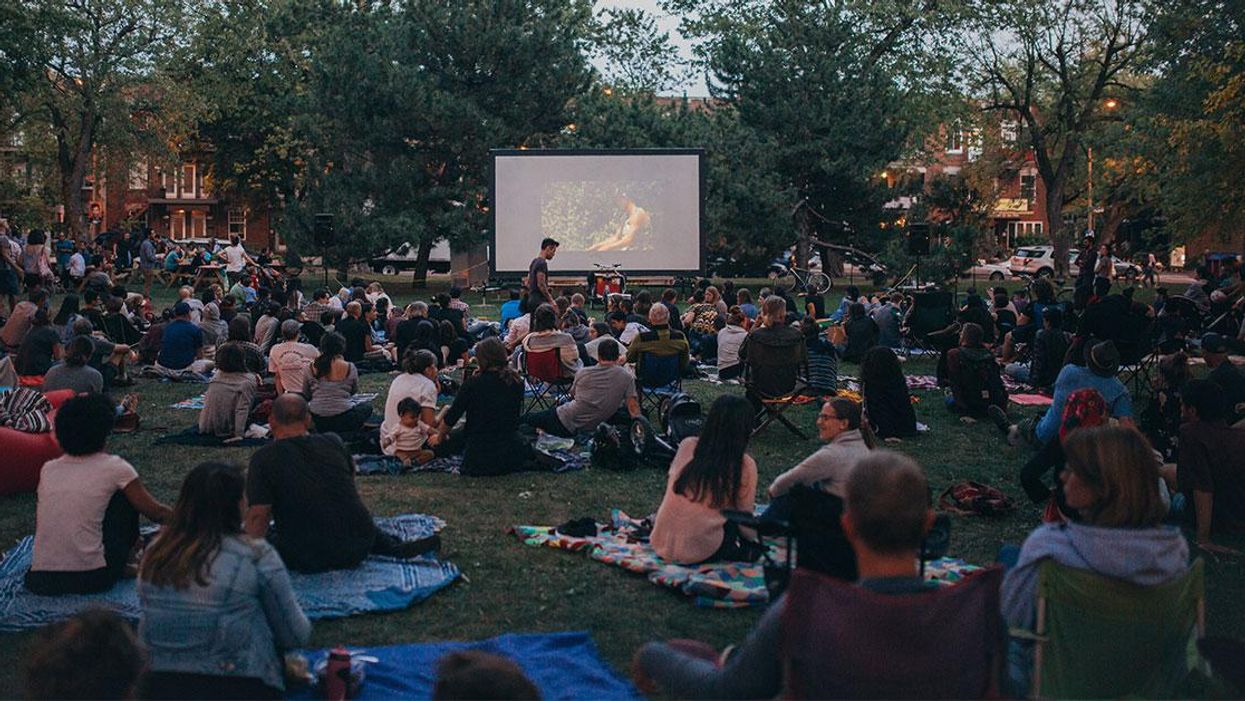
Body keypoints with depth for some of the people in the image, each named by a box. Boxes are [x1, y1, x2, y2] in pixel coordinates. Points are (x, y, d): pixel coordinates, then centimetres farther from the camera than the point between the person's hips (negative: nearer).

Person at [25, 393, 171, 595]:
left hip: (39, 580, 4)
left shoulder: (48, 469, 11)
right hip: (91, 579, -4)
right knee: (125, 495, 12)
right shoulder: (114, 468, -1)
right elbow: (157, 513, 8)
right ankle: (127, 562, 22)